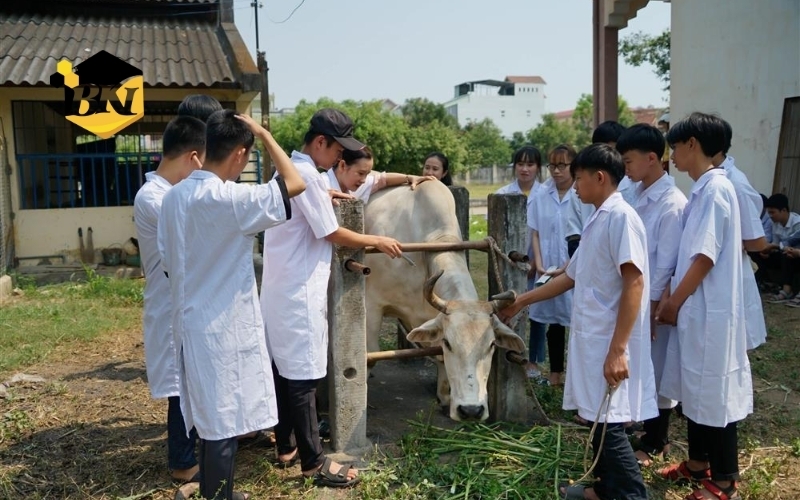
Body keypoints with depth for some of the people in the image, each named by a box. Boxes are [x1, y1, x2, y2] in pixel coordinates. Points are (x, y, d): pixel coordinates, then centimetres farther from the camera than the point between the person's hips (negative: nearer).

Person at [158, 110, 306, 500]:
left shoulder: (174, 196, 4)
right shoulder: (228, 199, -21)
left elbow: (168, 262, 11)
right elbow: (295, 184, -19)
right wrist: (263, 133, -10)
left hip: (192, 321, 9)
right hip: (224, 327, -9)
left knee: (212, 419, 21)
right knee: (223, 424, 5)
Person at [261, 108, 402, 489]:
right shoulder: (305, 175, -17)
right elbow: (333, 234, -13)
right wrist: (377, 241, -2)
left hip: (280, 289, 10)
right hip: (298, 293, -10)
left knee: (283, 370, 16)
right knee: (302, 376, -3)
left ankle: (286, 447, 27)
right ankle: (313, 462, 6)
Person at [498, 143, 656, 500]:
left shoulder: (621, 217, -14)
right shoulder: (596, 221, 15)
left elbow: (634, 283, -21)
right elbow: (571, 278, 22)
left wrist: (618, 349, -25)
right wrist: (520, 302, 26)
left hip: (610, 342, -9)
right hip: (590, 337, 9)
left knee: (609, 423, -3)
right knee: (596, 418, 17)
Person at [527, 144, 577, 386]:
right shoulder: (540, 196, 3)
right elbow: (535, 233, 5)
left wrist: (565, 268, -13)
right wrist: (539, 264, -4)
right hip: (547, 269, 4)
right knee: (553, 321, 12)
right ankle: (555, 372, 24)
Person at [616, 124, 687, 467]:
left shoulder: (672, 203, -19)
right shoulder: (638, 194, 5)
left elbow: (666, 264, -19)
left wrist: (651, 310, -16)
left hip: (655, 301, -7)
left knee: (656, 370, 8)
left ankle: (655, 443, 25)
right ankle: (645, 430, 36)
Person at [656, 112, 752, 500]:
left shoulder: (715, 189, -18)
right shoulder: (702, 190, 11)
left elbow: (705, 257, -20)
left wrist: (673, 302, -12)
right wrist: (672, 298, 12)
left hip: (711, 312, -9)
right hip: (695, 309, 9)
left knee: (714, 394, 2)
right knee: (695, 390, 18)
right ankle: (698, 463, 33)